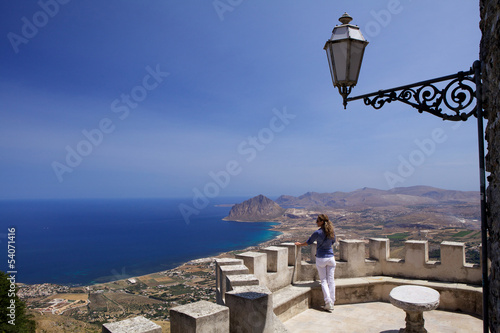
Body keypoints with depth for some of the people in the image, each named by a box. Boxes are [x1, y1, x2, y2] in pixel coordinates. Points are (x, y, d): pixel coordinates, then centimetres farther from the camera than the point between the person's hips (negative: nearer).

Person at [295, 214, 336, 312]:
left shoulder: (318, 233, -16)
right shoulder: (332, 231, -3)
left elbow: (309, 242, -2)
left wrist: (300, 244, 16)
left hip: (321, 258, -4)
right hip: (331, 257, 4)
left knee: (323, 280, 7)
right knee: (331, 280, 9)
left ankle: (328, 302, -1)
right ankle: (331, 304, 14)